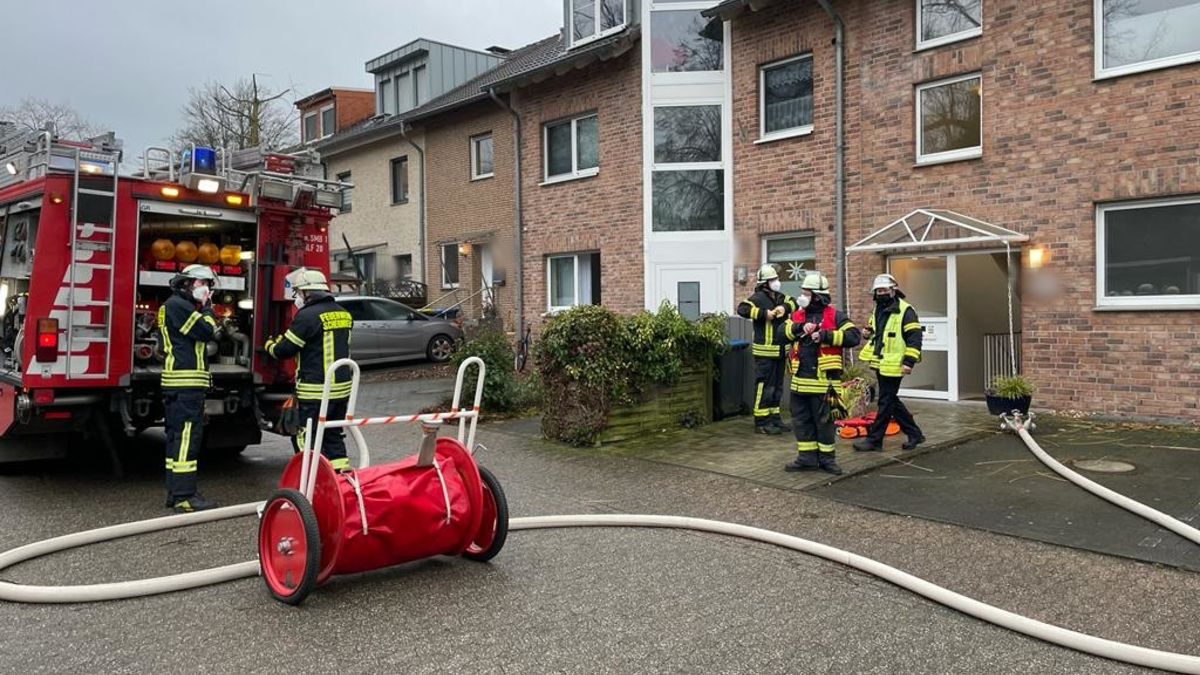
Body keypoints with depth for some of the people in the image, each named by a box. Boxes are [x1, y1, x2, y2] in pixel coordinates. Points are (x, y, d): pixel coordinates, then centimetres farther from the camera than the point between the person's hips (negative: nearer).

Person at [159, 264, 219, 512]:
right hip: (186, 382, -11)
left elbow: (204, 336, 22)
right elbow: (207, 332, -14)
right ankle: (184, 497, -11)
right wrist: (207, 308, -4)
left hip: (183, 383, 11)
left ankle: (176, 492, 19)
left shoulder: (181, 305, 23)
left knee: (178, 437, 13)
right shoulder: (178, 305, -9)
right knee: (186, 437, -11)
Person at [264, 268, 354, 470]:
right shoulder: (343, 313, 9)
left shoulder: (308, 315, -15)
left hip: (315, 392, -8)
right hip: (342, 387, 8)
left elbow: (285, 350, -10)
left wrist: (270, 346, 13)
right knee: (334, 436, 17)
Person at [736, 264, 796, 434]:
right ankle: (761, 422, 0)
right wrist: (764, 313, -26)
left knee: (777, 386, 15)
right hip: (765, 351, -9)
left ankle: (774, 417, 25)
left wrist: (785, 307, -6)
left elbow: (794, 302, 14)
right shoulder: (759, 297, -11)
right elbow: (742, 308, -23)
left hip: (779, 350, 9)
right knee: (764, 386, -6)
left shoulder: (779, 297, 15)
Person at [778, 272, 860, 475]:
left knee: (824, 421, 5)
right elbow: (783, 333, -1)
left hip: (823, 381, -5)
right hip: (800, 380, 6)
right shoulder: (798, 315, 12)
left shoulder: (835, 316, -5)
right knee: (801, 420, 11)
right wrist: (800, 327, -18)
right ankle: (807, 457, 21)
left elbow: (854, 336, -14)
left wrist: (826, 336, -20)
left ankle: (826, 458, 18)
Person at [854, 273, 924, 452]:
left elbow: (914, 337, -15)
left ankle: (874, 439, 3)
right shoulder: (878, 311, 15)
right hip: (880, 364, 9)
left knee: (886, 402, -2)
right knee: (892, 401, 14)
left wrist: (909, 361, -20)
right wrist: (870, 332, 8)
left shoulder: (905, 311, -12)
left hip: (893, 365, -9)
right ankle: (914, 433, 26)